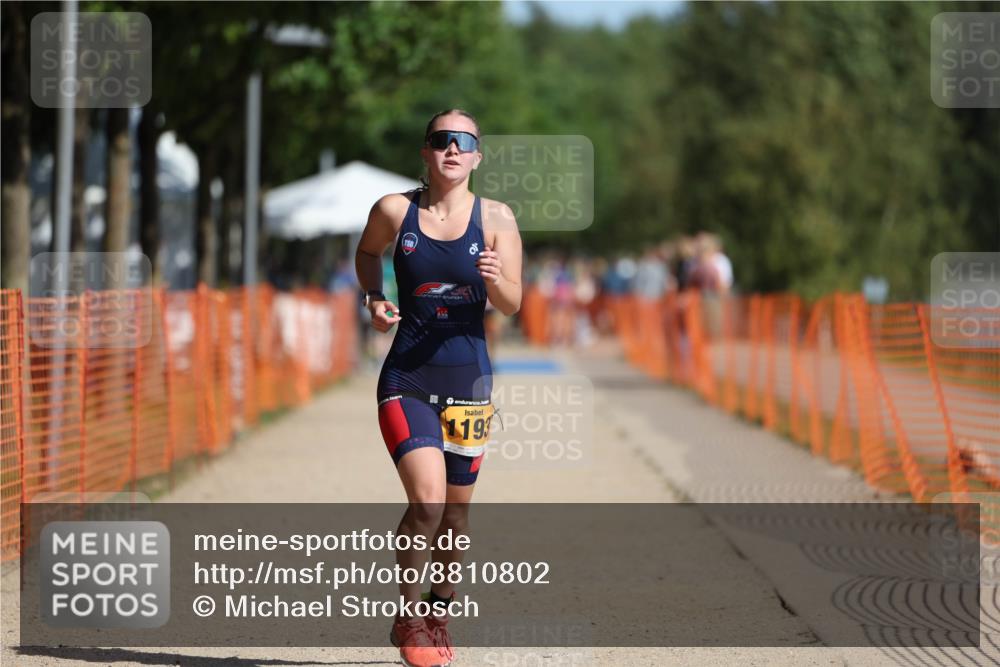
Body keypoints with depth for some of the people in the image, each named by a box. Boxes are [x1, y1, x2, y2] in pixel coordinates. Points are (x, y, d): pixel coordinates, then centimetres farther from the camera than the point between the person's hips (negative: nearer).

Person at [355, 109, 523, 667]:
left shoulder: (496, 218, -2)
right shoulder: (394, 211, -2)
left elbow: (512, 305, -3)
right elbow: (368, 253, 20)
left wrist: (496, 280, -24)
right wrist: (375, 297, 2)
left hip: (468, 379, 2)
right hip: (407, 379, -2)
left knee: (457, 511, 11)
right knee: (427, 500, -18)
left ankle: (441, 608, 35)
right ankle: (406, 616, 1)